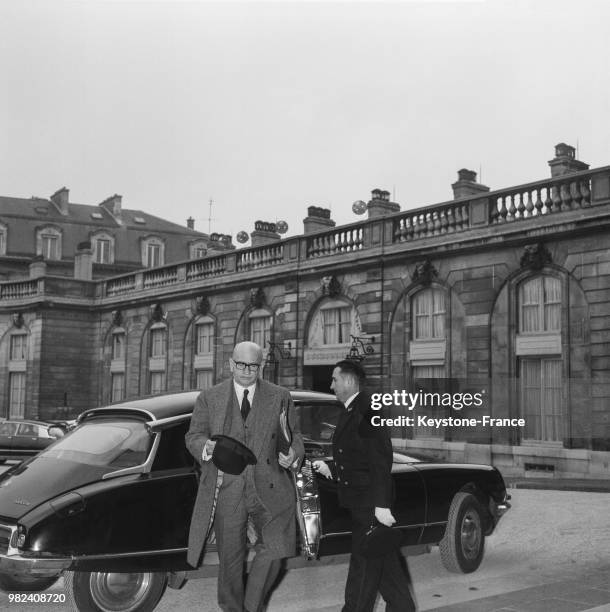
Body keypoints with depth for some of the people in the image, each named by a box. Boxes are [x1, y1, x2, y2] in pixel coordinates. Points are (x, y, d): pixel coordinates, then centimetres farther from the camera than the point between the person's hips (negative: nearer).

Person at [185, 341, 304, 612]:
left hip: (268, 488, 0)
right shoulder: (209, 398, 6)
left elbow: (294, 434, 12)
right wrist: (206, 447, -17)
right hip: (226, 490, 0)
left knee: (275, 547, -8)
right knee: (230, 558, 9)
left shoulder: (279, 396, 7)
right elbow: (193, 436, 6)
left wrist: (294, 454, -10)